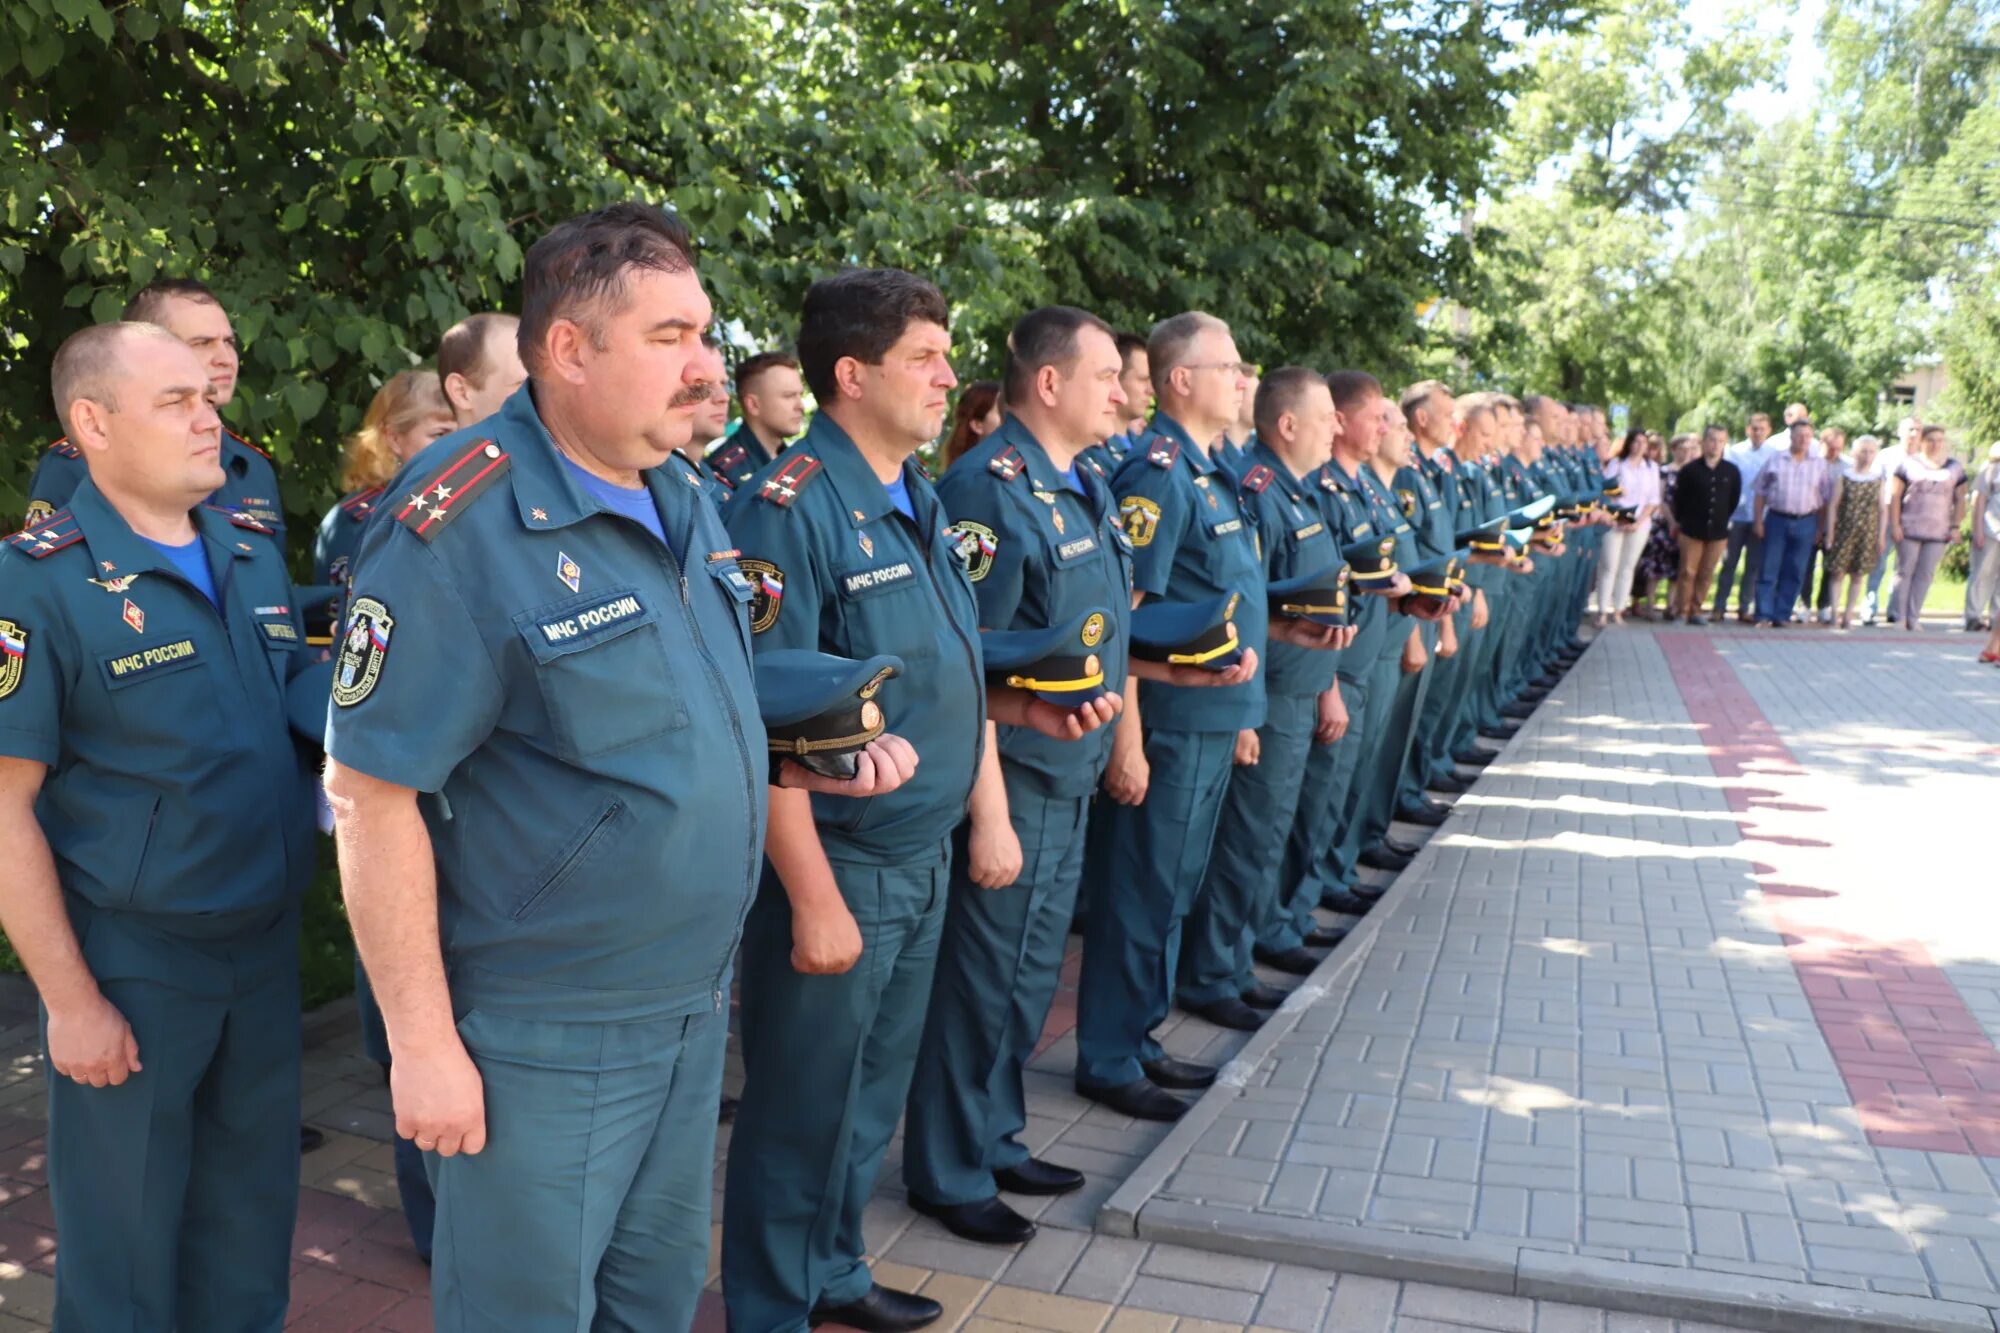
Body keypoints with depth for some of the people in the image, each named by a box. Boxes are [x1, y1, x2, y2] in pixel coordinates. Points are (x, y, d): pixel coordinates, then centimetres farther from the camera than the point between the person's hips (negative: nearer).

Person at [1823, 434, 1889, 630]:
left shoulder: (1879, 479, 5)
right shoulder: (1844, 475, 0)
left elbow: (1883, 509, 6)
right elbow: (1834, 505, -1)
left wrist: (1881, 536, 1)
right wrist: (1830, 533, -5)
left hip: (1868, 533, 2)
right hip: (1844, 530, -2)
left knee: (1858, 575, 6)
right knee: (1838, 573, -3)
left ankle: (1848, 615, 14)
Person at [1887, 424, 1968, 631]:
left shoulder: (1955, 468, 11)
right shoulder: (1909, 464, 3)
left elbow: (1960, 500, 12)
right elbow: (1894, 495, -1)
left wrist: (1955, 526, 2)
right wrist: (1894, 524, -8)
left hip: (1938, 532, 3)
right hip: (1909, 530, -3)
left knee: (1925, 575, 3)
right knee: (1905, 571, 0)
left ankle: (1913, 618, 8)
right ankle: (1897, 617, 5)